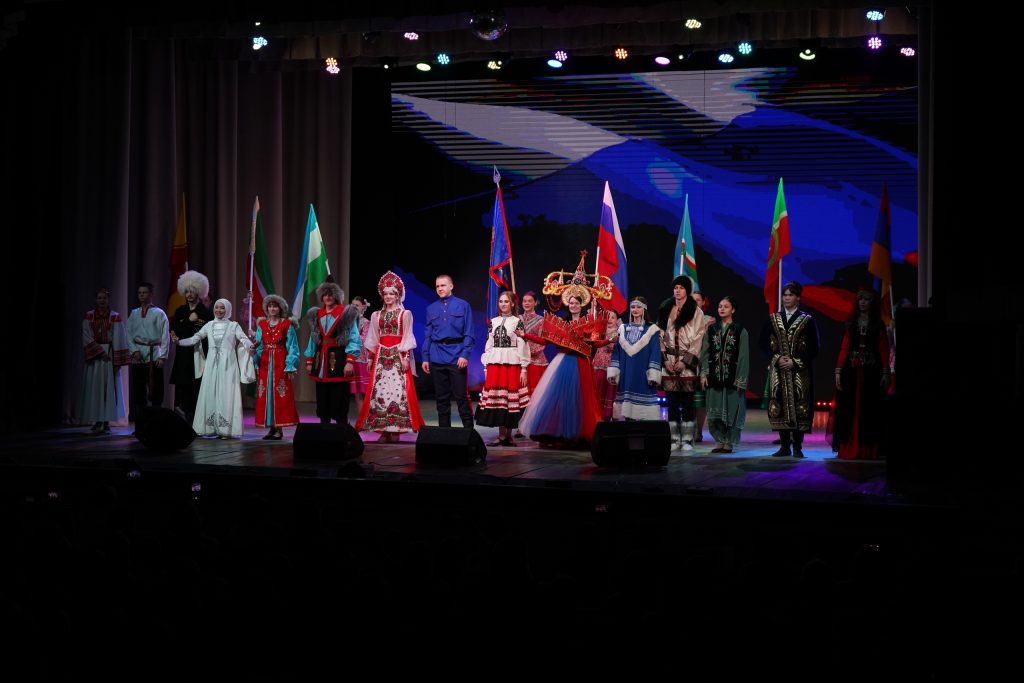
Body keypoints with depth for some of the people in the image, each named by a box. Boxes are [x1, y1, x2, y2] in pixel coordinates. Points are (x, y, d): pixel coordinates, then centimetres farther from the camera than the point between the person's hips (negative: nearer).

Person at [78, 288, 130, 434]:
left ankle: (106, 422, -2)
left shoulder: (115, 317, 1)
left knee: (108, 388, -4)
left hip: (109, 356, -2)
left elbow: (118, 340, -3)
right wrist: (100, 351, -12)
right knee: (94, 388, 0)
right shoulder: (89, 317, 5)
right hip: (94, 356, 2)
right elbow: (87, 337, -1)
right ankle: (97, 421, 5)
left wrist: (117, 361, -9)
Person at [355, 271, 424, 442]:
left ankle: (396, 430, -8)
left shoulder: (405, 314, 4)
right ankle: (383, 429, 0)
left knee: (398, 389, -10)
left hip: (398, 356, -4)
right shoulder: (376, 315, 14)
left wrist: (406, 357, -10)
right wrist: (370, 357, 7)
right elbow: (373, 339, 14)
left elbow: (407, 337, -1)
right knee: (379, 389, -3)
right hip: (381, 356, 4)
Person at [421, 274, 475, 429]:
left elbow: (469, 333, -1)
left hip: (456, 356, -3)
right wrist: (425, 358, 6)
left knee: (461, 396, -5)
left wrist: (465, 354, -11)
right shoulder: (431, 309, 11)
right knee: (441, 397, 8)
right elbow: (428, 335, 13)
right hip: (437, 357, 4)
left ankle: (469, 429, 0)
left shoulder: (463, 306, 2)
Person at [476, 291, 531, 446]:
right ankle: (501, 435, 6)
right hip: (494, 364, 4)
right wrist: (486, 367, 9)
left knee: (510, 398, -3)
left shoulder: (518, 322, 0)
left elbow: (523, 347, -2)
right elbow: (488, 346, 14)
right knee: (495, 398, 0)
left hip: (512, 364, -4)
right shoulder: (493, 322, 12)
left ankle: (508, 434, 5)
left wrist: (524, 369, -7)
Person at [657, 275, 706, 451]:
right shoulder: (665, 310, 11)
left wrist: (684, 361, -11)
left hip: (687, 363, -3)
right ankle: (674, 438, 6)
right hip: (669, 362, 3)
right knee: (672, 402, 2)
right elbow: (661, 336, 8)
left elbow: (697, 339, -4)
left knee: (687, 402, -3)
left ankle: (687, 439, -1)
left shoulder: (695, 312, 2)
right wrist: (665, 359, -3)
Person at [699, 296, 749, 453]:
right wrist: (704, 374, -1)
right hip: (715, 377, 3)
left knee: (732, 410, 0)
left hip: (732, 377, -3)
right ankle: (719, 441, 13)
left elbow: (744, 357, -3)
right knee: (715, 411, 3)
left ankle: (729, 442, 8)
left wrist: (741, 379, -9)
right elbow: (705, 353, 8)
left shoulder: (740, 331, 0)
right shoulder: (711, 330, 9)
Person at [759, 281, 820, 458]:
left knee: (799, 408, -6)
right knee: (779, 407, 0)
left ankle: (797, 447, 0)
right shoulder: (772, 320, 9)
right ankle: (785, 446, 6)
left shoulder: (807, 320, 2)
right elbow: (763, 343, 6)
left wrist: (795, 361, -12)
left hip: (799, 372, -2)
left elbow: (813, 348, -2)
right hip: (778, 371, 2)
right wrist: (777, 358, -9)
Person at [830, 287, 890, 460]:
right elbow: (844, 348, 5)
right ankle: (849, 449, 3)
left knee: (870, 410, -1)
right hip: (852, 370, 1)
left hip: (871, 371, -1)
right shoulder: (851, 323, 9)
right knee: (850, 410, 0)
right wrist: (838, 371, -3)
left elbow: (884, 350, 0)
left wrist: (885, 373, -10)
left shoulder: (878, 325, 5)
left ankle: (869, 450, 2)